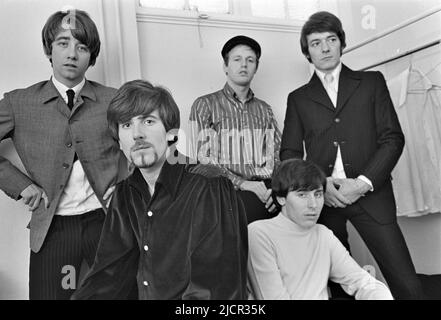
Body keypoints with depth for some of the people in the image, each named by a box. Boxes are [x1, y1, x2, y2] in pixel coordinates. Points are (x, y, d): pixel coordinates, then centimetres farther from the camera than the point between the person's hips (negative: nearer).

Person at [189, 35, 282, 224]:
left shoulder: (264, 109, 23)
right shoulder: (205, 105, 10)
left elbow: (278, 153, 14)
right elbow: (204, 158, -1)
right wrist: (243, 183, -13)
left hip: (267, 187, 4)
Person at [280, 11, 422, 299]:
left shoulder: (372, 82, 12)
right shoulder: (298, 98, 14)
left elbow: (393, 138, 4)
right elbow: (289, 153, 8)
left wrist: (363, 183, -9)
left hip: (370, 194, 0)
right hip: (321, 198, 1)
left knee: (407, 285, -6)